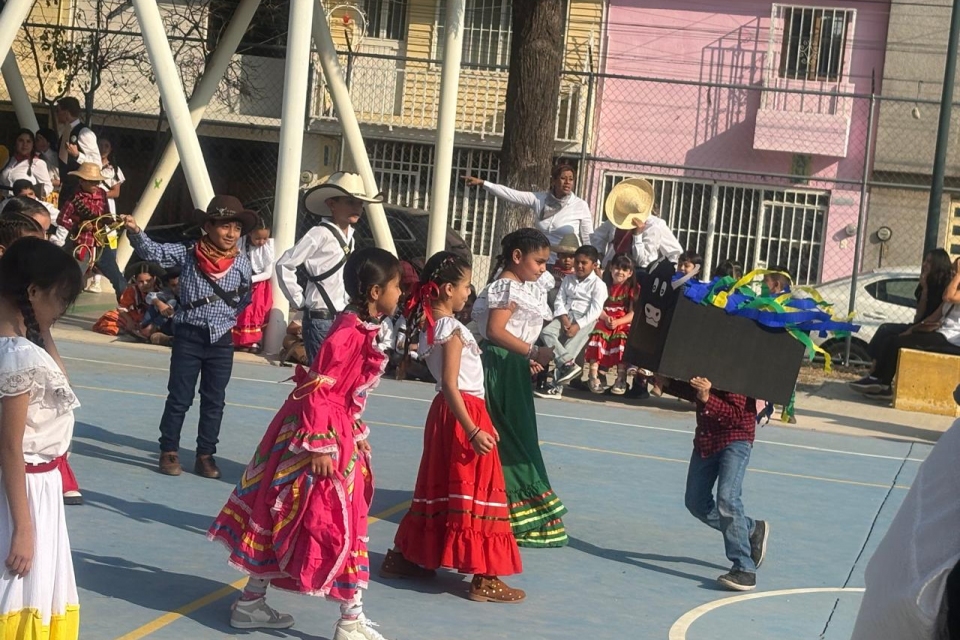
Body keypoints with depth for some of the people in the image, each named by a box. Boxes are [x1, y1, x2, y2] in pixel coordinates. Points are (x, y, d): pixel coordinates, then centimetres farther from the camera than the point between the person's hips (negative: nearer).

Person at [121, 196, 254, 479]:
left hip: (222, 339, 2)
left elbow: (245, 299, 12)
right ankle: (169, 452, 15)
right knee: (179, 397, 4)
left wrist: (228, 316, -1)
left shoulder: (242, 263, 0)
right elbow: (154, 252, -10)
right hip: (189, 336, -2)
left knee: (214, 401, 8)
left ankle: (205, 455, 18)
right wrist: (135, 232, -25)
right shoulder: (187, 255, -6)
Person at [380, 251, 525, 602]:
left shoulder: (429, 325, 9)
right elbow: (450, 384, -24)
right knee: (473, 492, -5)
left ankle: (402, 557, 24)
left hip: (446, 412, 9)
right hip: (464, 412, -9)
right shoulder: (452, 330, -18)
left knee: (440, 487, 17)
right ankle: (484, 578, -1)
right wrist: (473, 431, -27)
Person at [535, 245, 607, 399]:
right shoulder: (568, 279, 16)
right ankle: (568, 364, -32)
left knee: (572, 344, -24)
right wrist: (564, 318, -11)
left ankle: (556, 386, -23)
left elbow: (595, 310, -11)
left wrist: (578, 325, -21)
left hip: (585, 320, -5)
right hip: (566, 315, 5)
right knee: (546, 332, -22)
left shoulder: (598, 285, -1)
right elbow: (559, 301, 9)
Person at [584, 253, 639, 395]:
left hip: (624, 324, -2)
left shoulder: (633, 288, 5)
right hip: (604, 321, 2)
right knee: (598, 335, -30)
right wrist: (605, 318, -17)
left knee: (622, 339, -33)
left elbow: (633, 313, -4)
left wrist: (617, 322, -20)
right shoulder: (604, 285, 13)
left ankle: (621, 379, -32)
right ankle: (594, 377, -33)